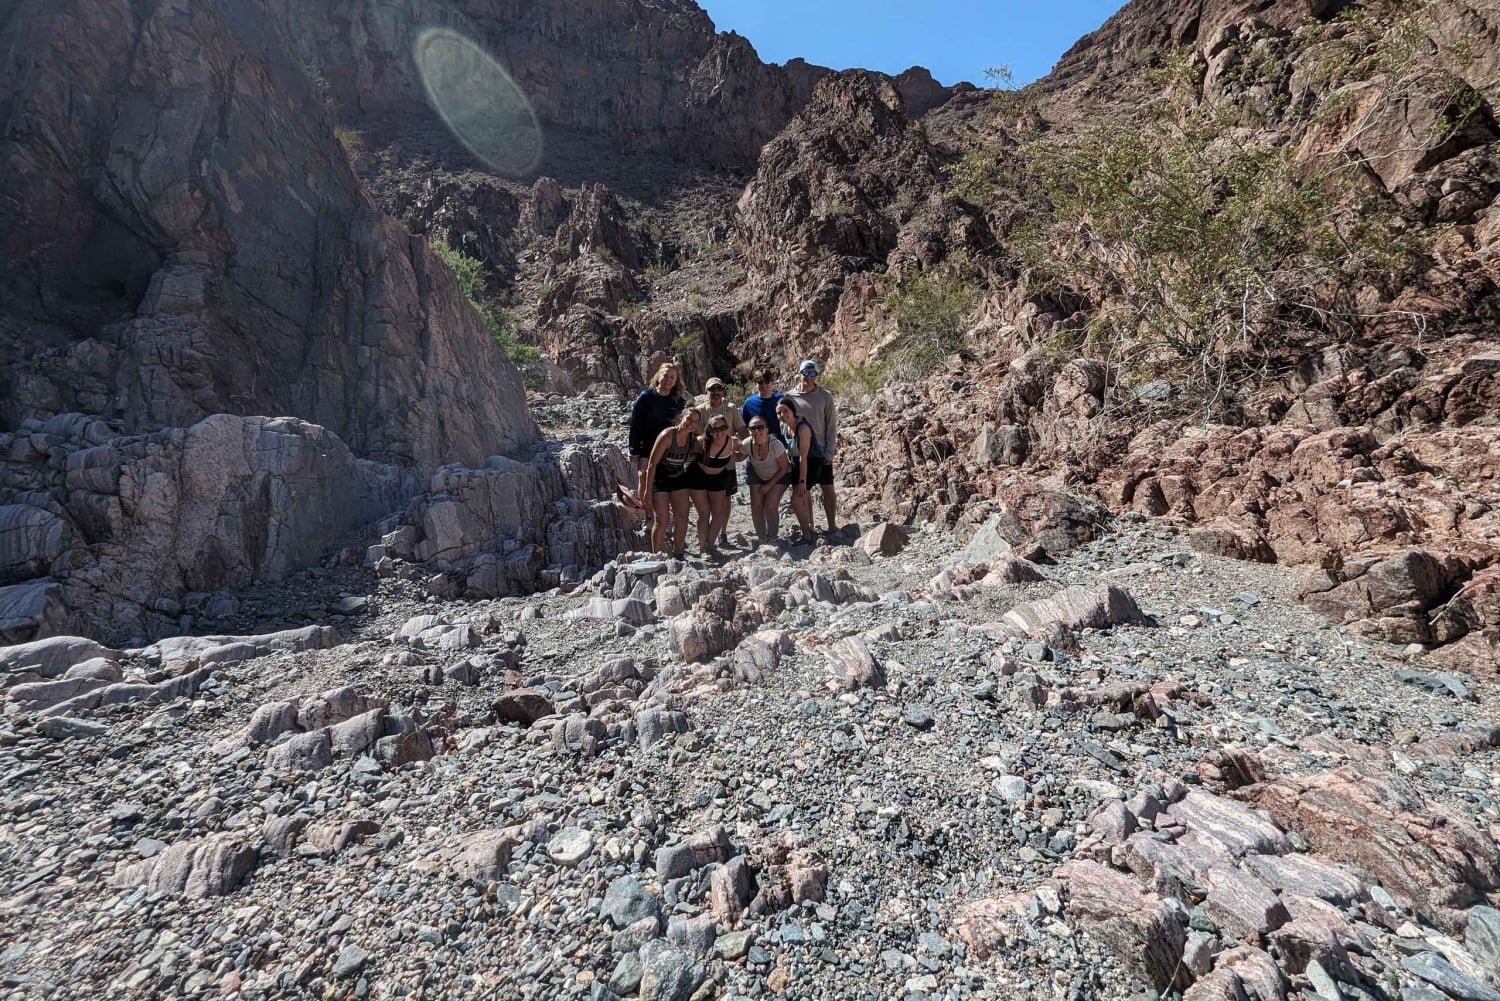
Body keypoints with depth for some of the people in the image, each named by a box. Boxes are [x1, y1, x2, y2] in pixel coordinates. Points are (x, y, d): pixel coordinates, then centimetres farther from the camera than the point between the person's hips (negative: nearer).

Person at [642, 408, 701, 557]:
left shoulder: (694, 439, -5)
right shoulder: (668, 435, -22)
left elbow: (691, 461, 6)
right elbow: (652, 463, -20)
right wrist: (648, 490, -21)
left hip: (679, 478, 5)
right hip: (659, 478, -5)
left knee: (682, 518, 4)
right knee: (662, 519, -9)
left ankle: (677, 554, 19)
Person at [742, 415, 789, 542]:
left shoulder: (775, 445, -33)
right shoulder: (747, 444, -25)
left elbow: (784, 468, -19)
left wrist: (769, 485, -16)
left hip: (778, 477, -3)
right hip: (758, 476, 4)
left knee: (770, 507, -13)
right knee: (756, 506, -3)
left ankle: (772, 538, 10)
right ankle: (761, 538, 17)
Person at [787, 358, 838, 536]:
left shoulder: (825, 396, -2)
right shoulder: (790, 397, 0)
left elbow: (831, 426, -1)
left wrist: (829, 453, -7)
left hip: (821, 453, -1)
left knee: (828, 489, 2)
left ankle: (832, 526, 13)